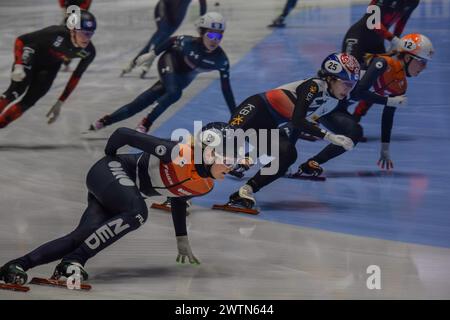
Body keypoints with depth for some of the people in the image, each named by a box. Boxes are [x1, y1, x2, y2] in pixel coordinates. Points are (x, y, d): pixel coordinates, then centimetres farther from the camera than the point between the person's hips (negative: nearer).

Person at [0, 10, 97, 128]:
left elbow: (76, 77, -5)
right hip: (32, 57, -4)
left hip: (50, 67, 4)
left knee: (28, 101, -11)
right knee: (17, 90, -26)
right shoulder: (57, 34, -37)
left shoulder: (88, 52, -22)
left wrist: (60, 103, -3)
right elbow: (21, 40, -26)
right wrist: (18, 66, -39)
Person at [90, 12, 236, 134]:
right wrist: (152, 54, -2)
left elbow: (226, 88, -18)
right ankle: (145, 124, -15)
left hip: (183, 77, 3)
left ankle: (104, 121, 9)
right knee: (174, 93, -34)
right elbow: (173, 41, -11)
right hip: (170, 62, -3)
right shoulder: (190, 42, -34)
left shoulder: (221, 60, -26)